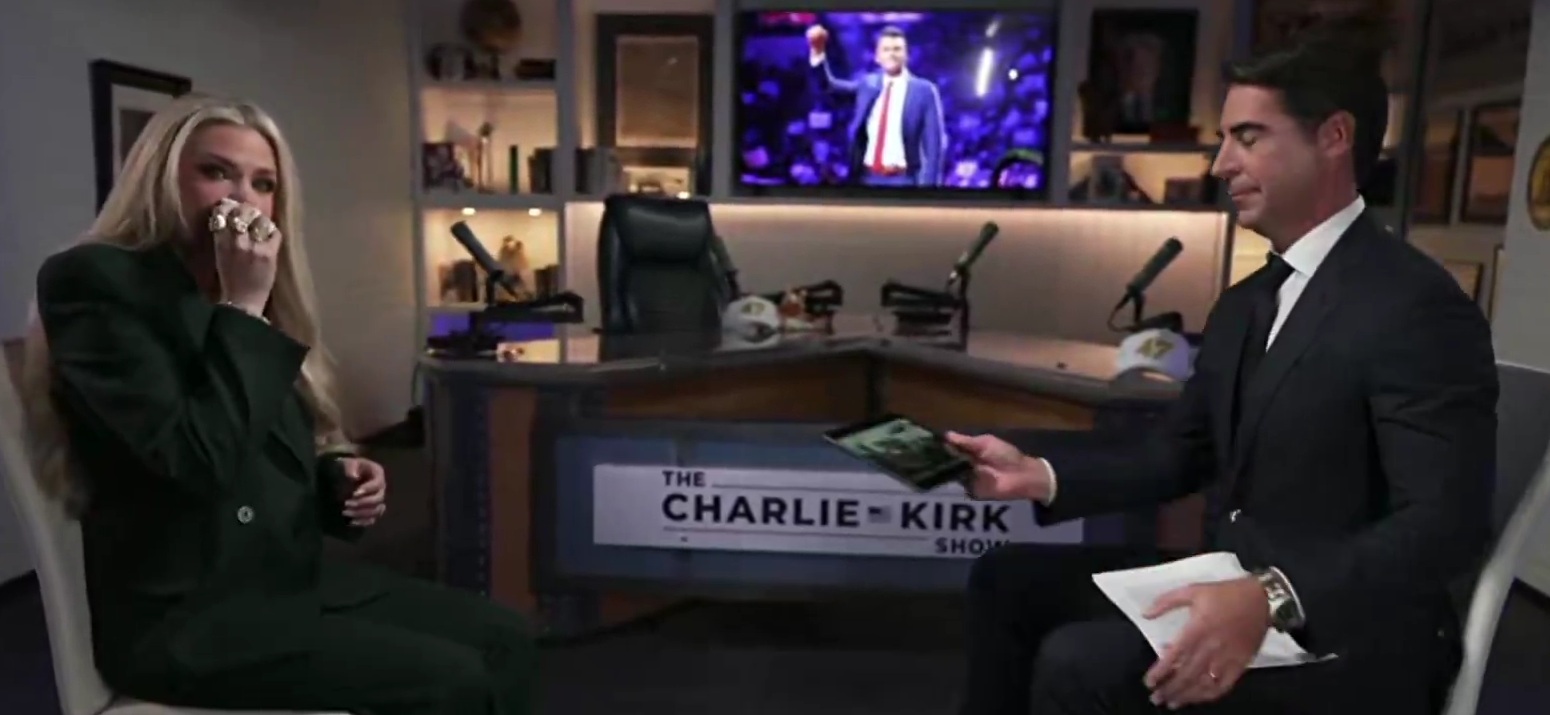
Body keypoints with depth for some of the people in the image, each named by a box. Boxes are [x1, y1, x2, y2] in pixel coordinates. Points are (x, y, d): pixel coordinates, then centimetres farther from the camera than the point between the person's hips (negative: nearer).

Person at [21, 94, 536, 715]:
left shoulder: (238, 302, 14)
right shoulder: (95, 282, -12)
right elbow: (199, 459, -25)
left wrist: (338, 476, 0)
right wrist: (242, 307, -17)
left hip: (292, 576, 8)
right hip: (184, 614, -8)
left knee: (505, 639, -3)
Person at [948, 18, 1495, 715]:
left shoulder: (1418, 307, -17)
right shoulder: (1244, 302, 11)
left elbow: (1445, 523, -23)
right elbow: (1177, 457, 10)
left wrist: (1272, 599, -37)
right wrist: (1041, 475, -4)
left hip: (1346, 642, -8)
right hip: (1230, 593, 8)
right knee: (1007, 579, 2)